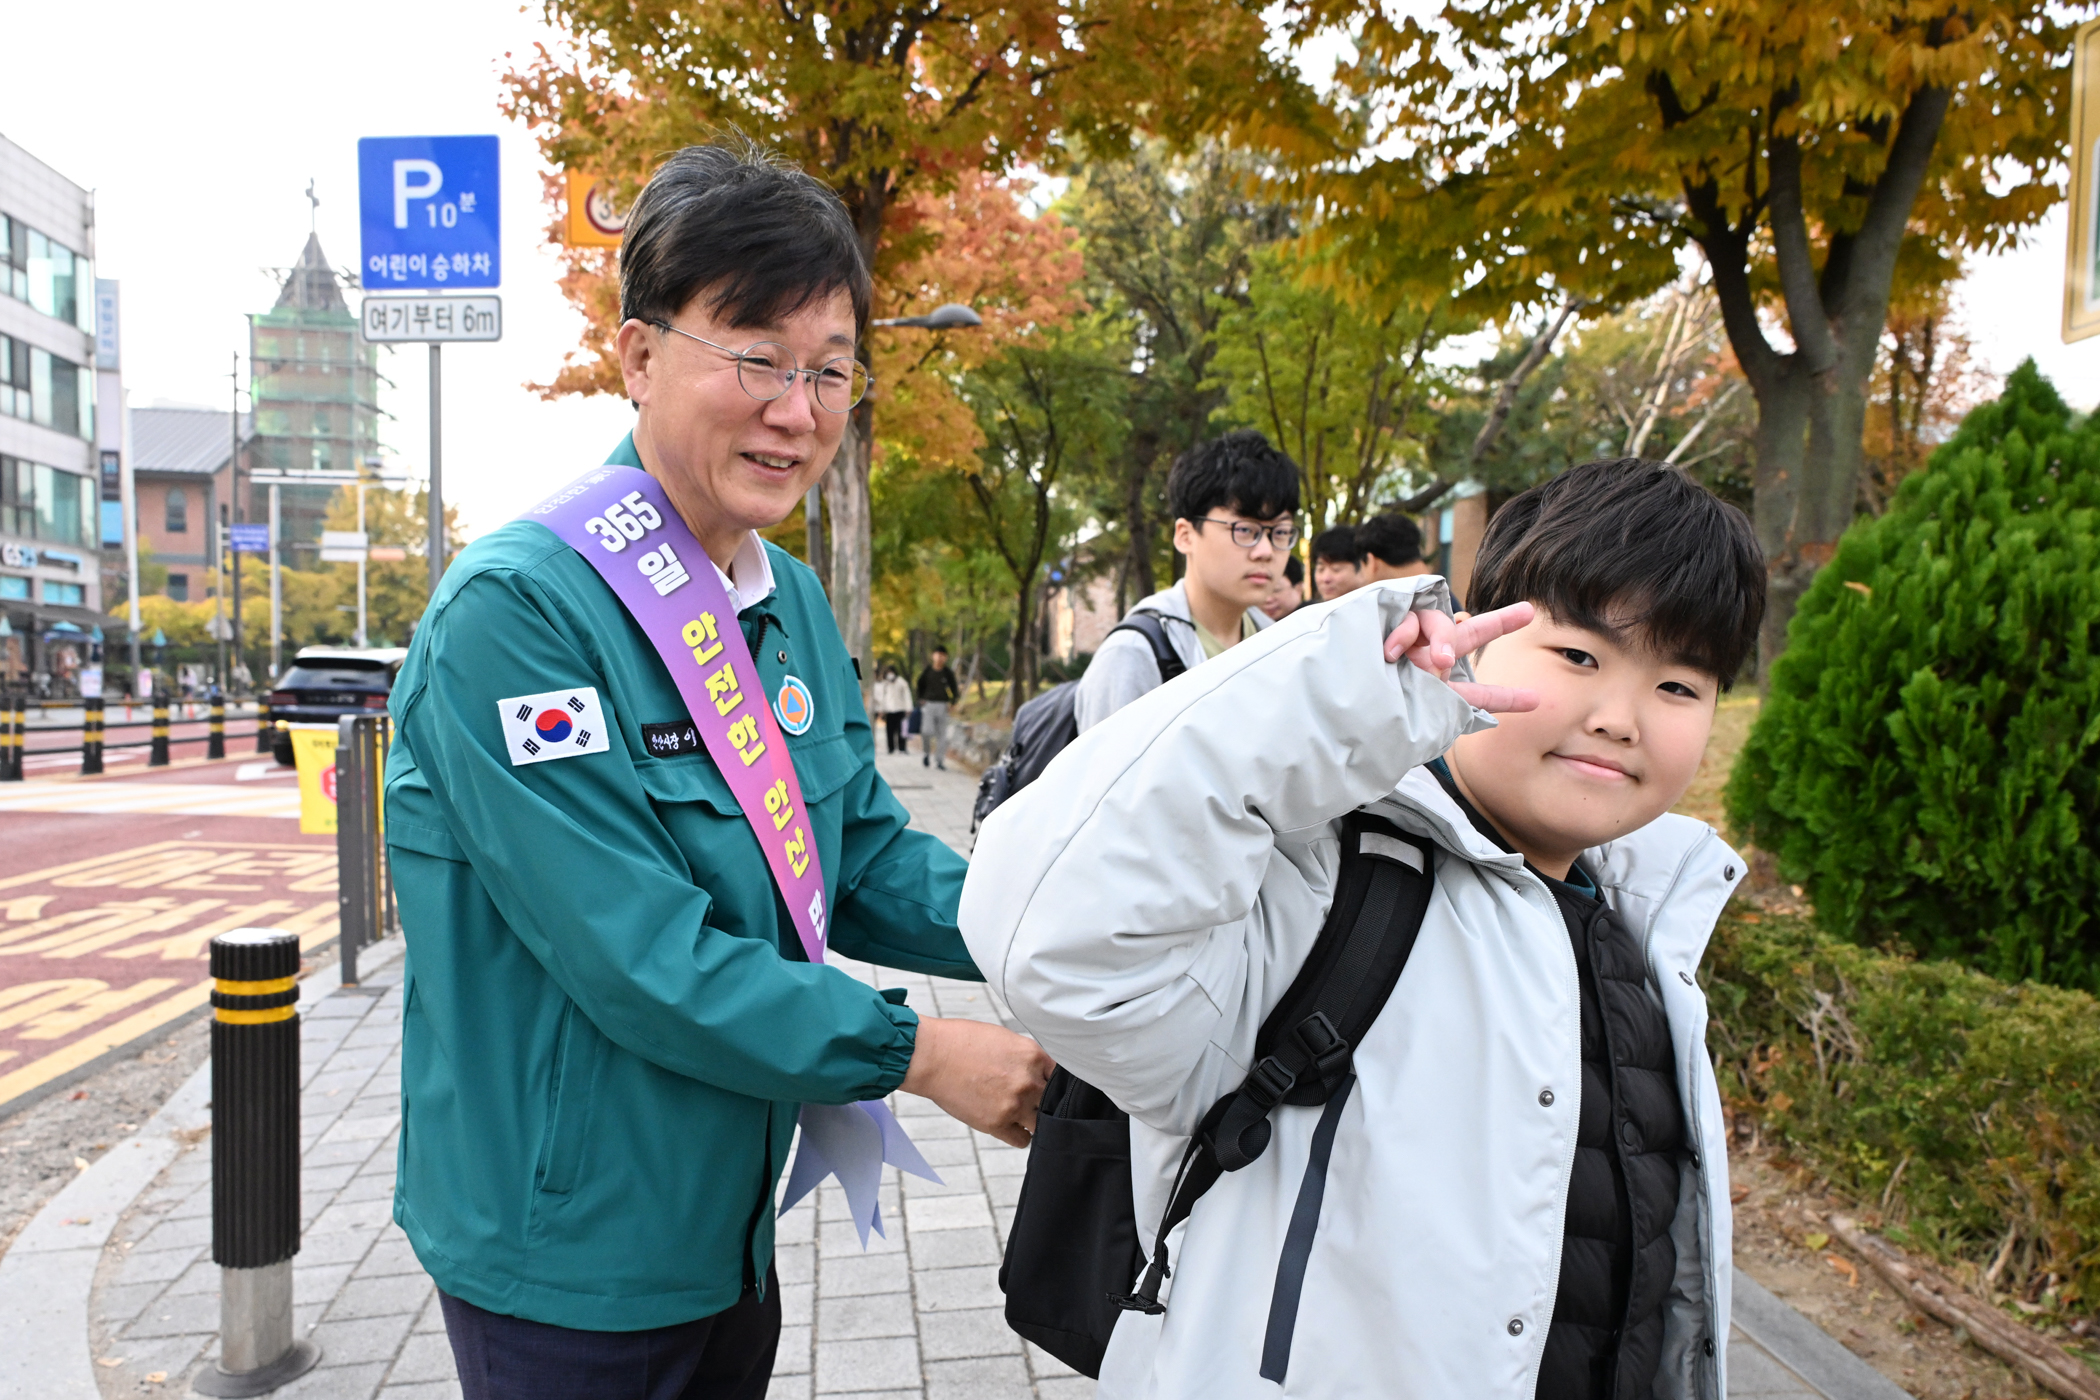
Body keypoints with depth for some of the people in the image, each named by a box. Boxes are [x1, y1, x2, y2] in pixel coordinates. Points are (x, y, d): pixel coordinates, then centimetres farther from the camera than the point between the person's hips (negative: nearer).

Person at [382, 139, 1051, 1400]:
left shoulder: (796, 607, 2)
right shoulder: (518, 609, -23)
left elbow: (870, 861, 4)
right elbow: (639, 957, -26)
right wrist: (914, 1051, -22)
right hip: (569, 1266, -7)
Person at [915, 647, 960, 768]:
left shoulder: (948, 673, 5)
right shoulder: (927, 671, 5)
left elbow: (954, 688, 10)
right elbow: (920, 686, 15)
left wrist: (952, 701, -6)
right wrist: (921, 699, 3)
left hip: (942, 705, 1)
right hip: (928, 704, -1)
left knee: (942, 733, 0)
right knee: (927, 731, -15)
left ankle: (939, 759, 5)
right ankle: (926, 753, 10)